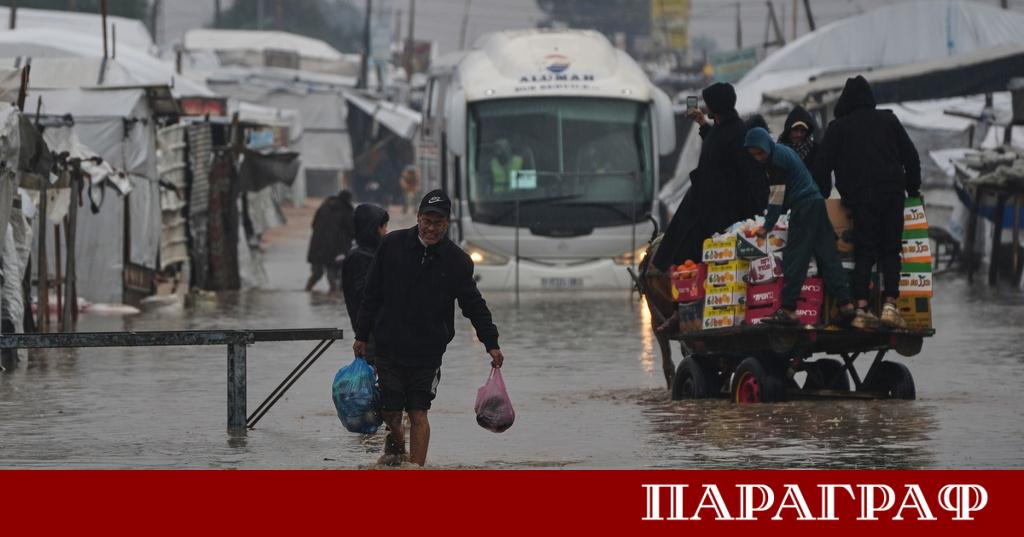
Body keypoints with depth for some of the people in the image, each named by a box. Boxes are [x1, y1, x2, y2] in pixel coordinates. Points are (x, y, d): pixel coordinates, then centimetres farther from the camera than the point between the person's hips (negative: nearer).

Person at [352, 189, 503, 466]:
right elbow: (372, 294, 5)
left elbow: (474, 304, 4)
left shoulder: (456, 260, -2)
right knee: (390, 412, 5)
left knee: (418, 414, -4)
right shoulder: (393, 245, -2)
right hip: (388, 347, 1)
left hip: (428, 351, -1)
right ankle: (395, 444, 36)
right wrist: (361, 336, 6)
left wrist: (491, 343, -4)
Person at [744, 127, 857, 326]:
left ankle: (788, 309, -11)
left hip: (803, 206, -9)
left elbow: (777, 196, -12)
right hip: (817, 201, 9)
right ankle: (845, 304, -2)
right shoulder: (783, 151, 18)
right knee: (827, 256, 4)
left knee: (794, 257, -8)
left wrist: (767, 226, -7)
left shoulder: (777, 158, -11)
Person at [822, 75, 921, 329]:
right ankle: (890, 305, -11)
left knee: (864, 252, 0)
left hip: (859, 196, -1)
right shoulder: (888, 120, 11)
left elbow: (824, 165, 3)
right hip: (892, 192, 1)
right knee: (890, 251, 3)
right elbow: (911, 156, 12)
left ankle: (861, 306, -14)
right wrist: (913, 189, 21)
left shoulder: (837, 128, 5)